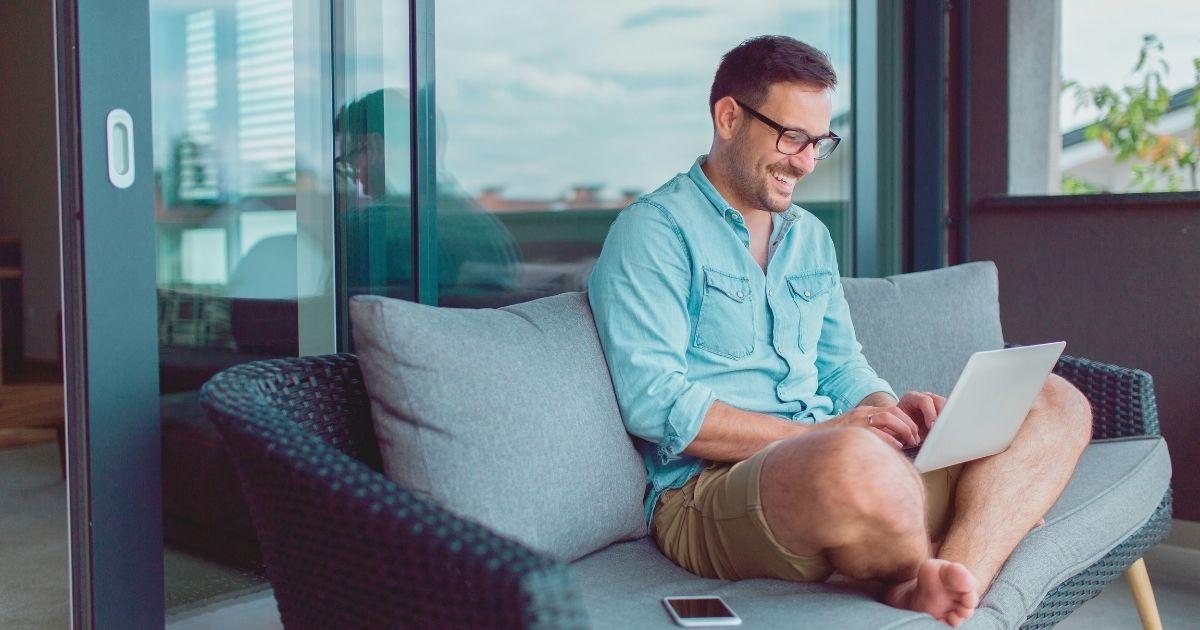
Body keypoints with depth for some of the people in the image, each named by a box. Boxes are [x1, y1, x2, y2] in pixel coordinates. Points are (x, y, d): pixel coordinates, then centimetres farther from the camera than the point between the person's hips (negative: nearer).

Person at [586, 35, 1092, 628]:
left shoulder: (811, 236, 23)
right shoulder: (653, 231, -3)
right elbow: (654, 403, -13)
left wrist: (890, 410, 0)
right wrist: (814, 434, -17)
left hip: (834, 449, 8)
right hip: (709, 486, -8)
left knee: (1056, 404, -5)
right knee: (857, 463, -42)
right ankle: (929, 580, -7)